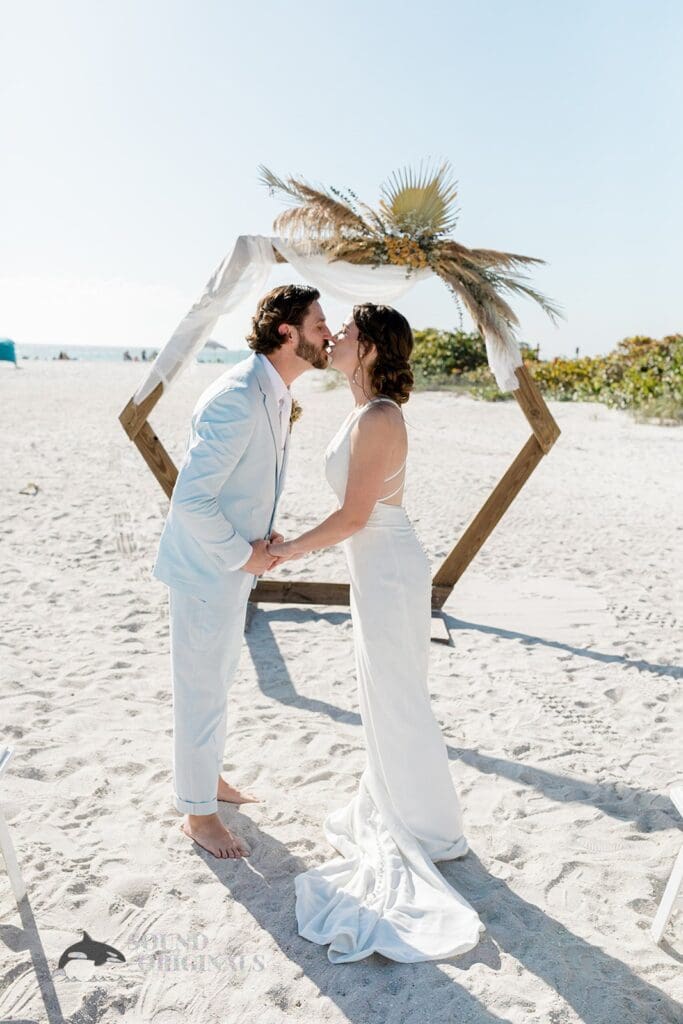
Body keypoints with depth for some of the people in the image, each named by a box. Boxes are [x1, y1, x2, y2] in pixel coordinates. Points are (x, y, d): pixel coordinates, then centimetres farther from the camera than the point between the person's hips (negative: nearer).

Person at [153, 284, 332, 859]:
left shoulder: (275, 392, 5)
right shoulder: (237, 399, -27)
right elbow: (191, 497, -28)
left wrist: (263, 535, 5)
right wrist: (244, 554, -18)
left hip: (234, 561, 10)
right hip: (207, 568, -9)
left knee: (218, 680, 24)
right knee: (202, 689, 7)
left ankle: (208, 777, 44)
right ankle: (198, 812, 26)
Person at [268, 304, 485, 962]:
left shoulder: (377, 420, -23)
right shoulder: (369, 413, 8)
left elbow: (354, 515, -22)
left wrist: (291, 549, -11)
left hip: (388, 571, -10)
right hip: (376, 568, 10)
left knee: (396, 698, 5)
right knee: (385, 693, 21)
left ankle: (429, 831, 25)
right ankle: (394, 809, 41)